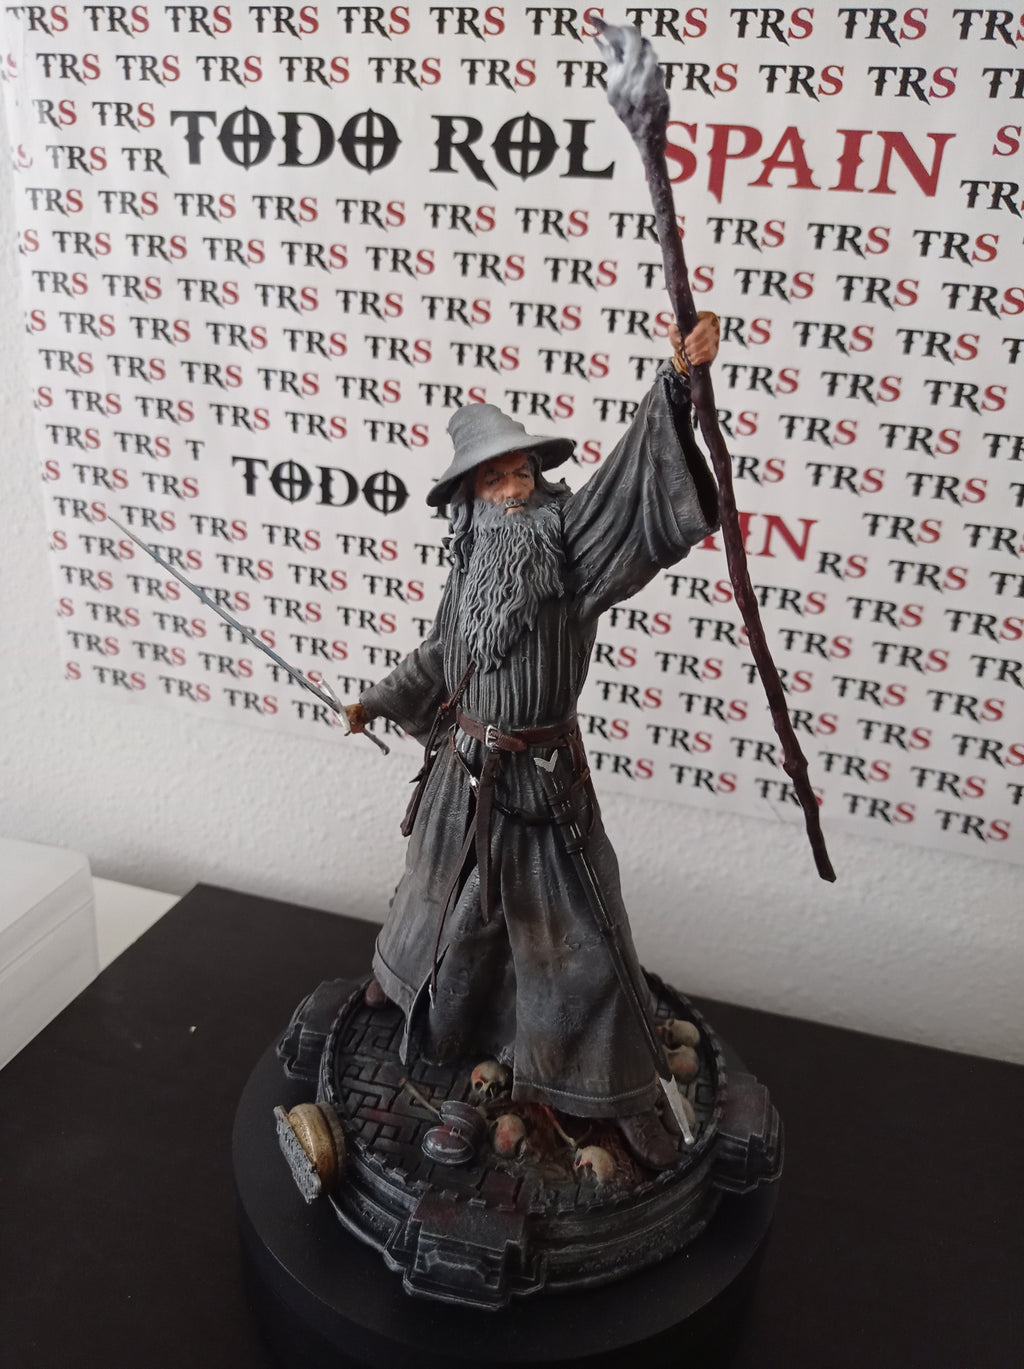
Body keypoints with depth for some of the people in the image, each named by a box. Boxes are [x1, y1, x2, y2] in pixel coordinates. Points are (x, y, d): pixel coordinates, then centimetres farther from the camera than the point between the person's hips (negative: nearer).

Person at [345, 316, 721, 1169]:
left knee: (572, 926, 3)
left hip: (543, 771, -4)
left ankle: (617, 1092, 19)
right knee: (450, 895, 25)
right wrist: (381, 702, 21)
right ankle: (411, 987, 57)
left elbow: (628, 481, -32)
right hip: (467, 765, 4)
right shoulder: (472, 565, 1)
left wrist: (677, 385, -45)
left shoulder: (568, 541, -14)